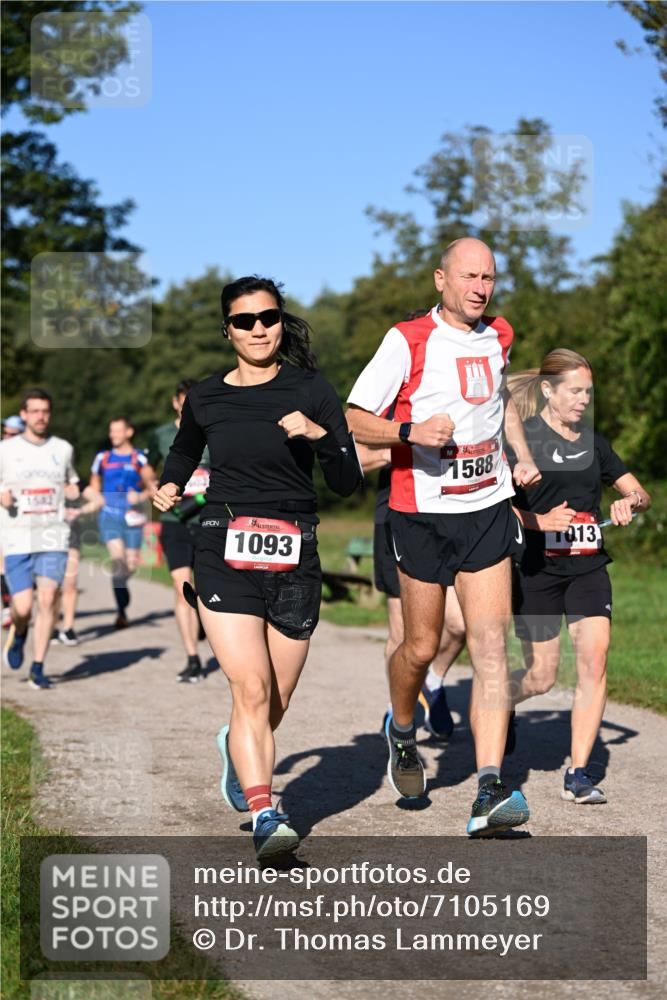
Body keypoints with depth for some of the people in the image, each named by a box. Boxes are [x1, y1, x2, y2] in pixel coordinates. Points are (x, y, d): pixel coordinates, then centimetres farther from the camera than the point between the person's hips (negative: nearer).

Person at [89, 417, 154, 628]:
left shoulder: (139, 459, 4)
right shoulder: (102, 458, 11)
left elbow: (152, 487, 6)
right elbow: (94, 487, 23)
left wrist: (140, 496, -11)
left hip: (132, 516, 0)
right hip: (109, 514, 0)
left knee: (131, 565, 1)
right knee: (118, 558, -19)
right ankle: (122, 612, -19)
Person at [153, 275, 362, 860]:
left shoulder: (310, 392, 3)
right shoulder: (206, 398, 9)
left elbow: (347, 483, -1)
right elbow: (184, 453, 30)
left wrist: (319, 435, -17)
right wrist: (169, 487, 11)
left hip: (294, 559, 0)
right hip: (225, 554, 0)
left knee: (275, 704, 6)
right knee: (252, 689, -17)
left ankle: (238, 751, 39)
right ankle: (265, 817, -18)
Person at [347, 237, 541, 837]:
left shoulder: (498, 337, 10)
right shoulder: (408, 341, -7)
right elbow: (354, 421, -8)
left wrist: (523, 455, 18)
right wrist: (412, 432, -25)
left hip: (489, 510, 4)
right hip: (423, 512, -4)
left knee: (491, 644, -8)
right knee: (422, 646, 5)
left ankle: (490, 792, -13)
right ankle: (402, 730, 38)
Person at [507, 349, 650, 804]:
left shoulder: (593, 442, 11)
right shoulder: (522, 438, -5)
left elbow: (640, 493, 15)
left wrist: (631, 502, -8)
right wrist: (541, 521, -23)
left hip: (588, 566, 4)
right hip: (537, 567, -4)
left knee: (595, 660, -12)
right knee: (541, 677, 2)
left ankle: (579, 774, -5)